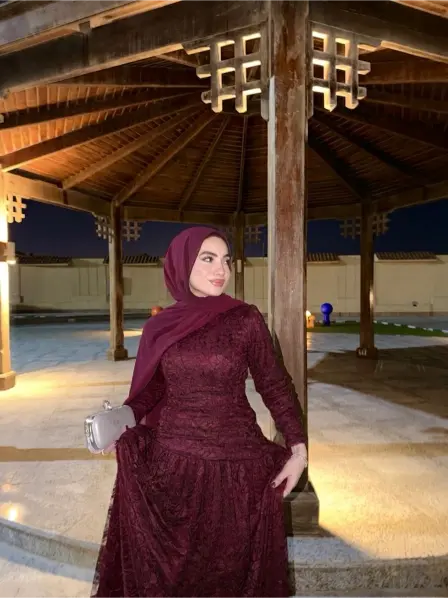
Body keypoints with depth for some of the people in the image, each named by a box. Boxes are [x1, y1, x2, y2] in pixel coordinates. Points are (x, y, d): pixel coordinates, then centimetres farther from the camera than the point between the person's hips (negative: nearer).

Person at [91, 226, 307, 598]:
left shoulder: (246, 320, -7)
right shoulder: (160, 328, -1)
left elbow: (274, 384, -2)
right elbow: (150, 392, 7)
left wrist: (298, 448, -7)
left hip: (236, 462, -1)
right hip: (171, 460, 2)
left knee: (230, 565, 14)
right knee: (168, 563, 16)